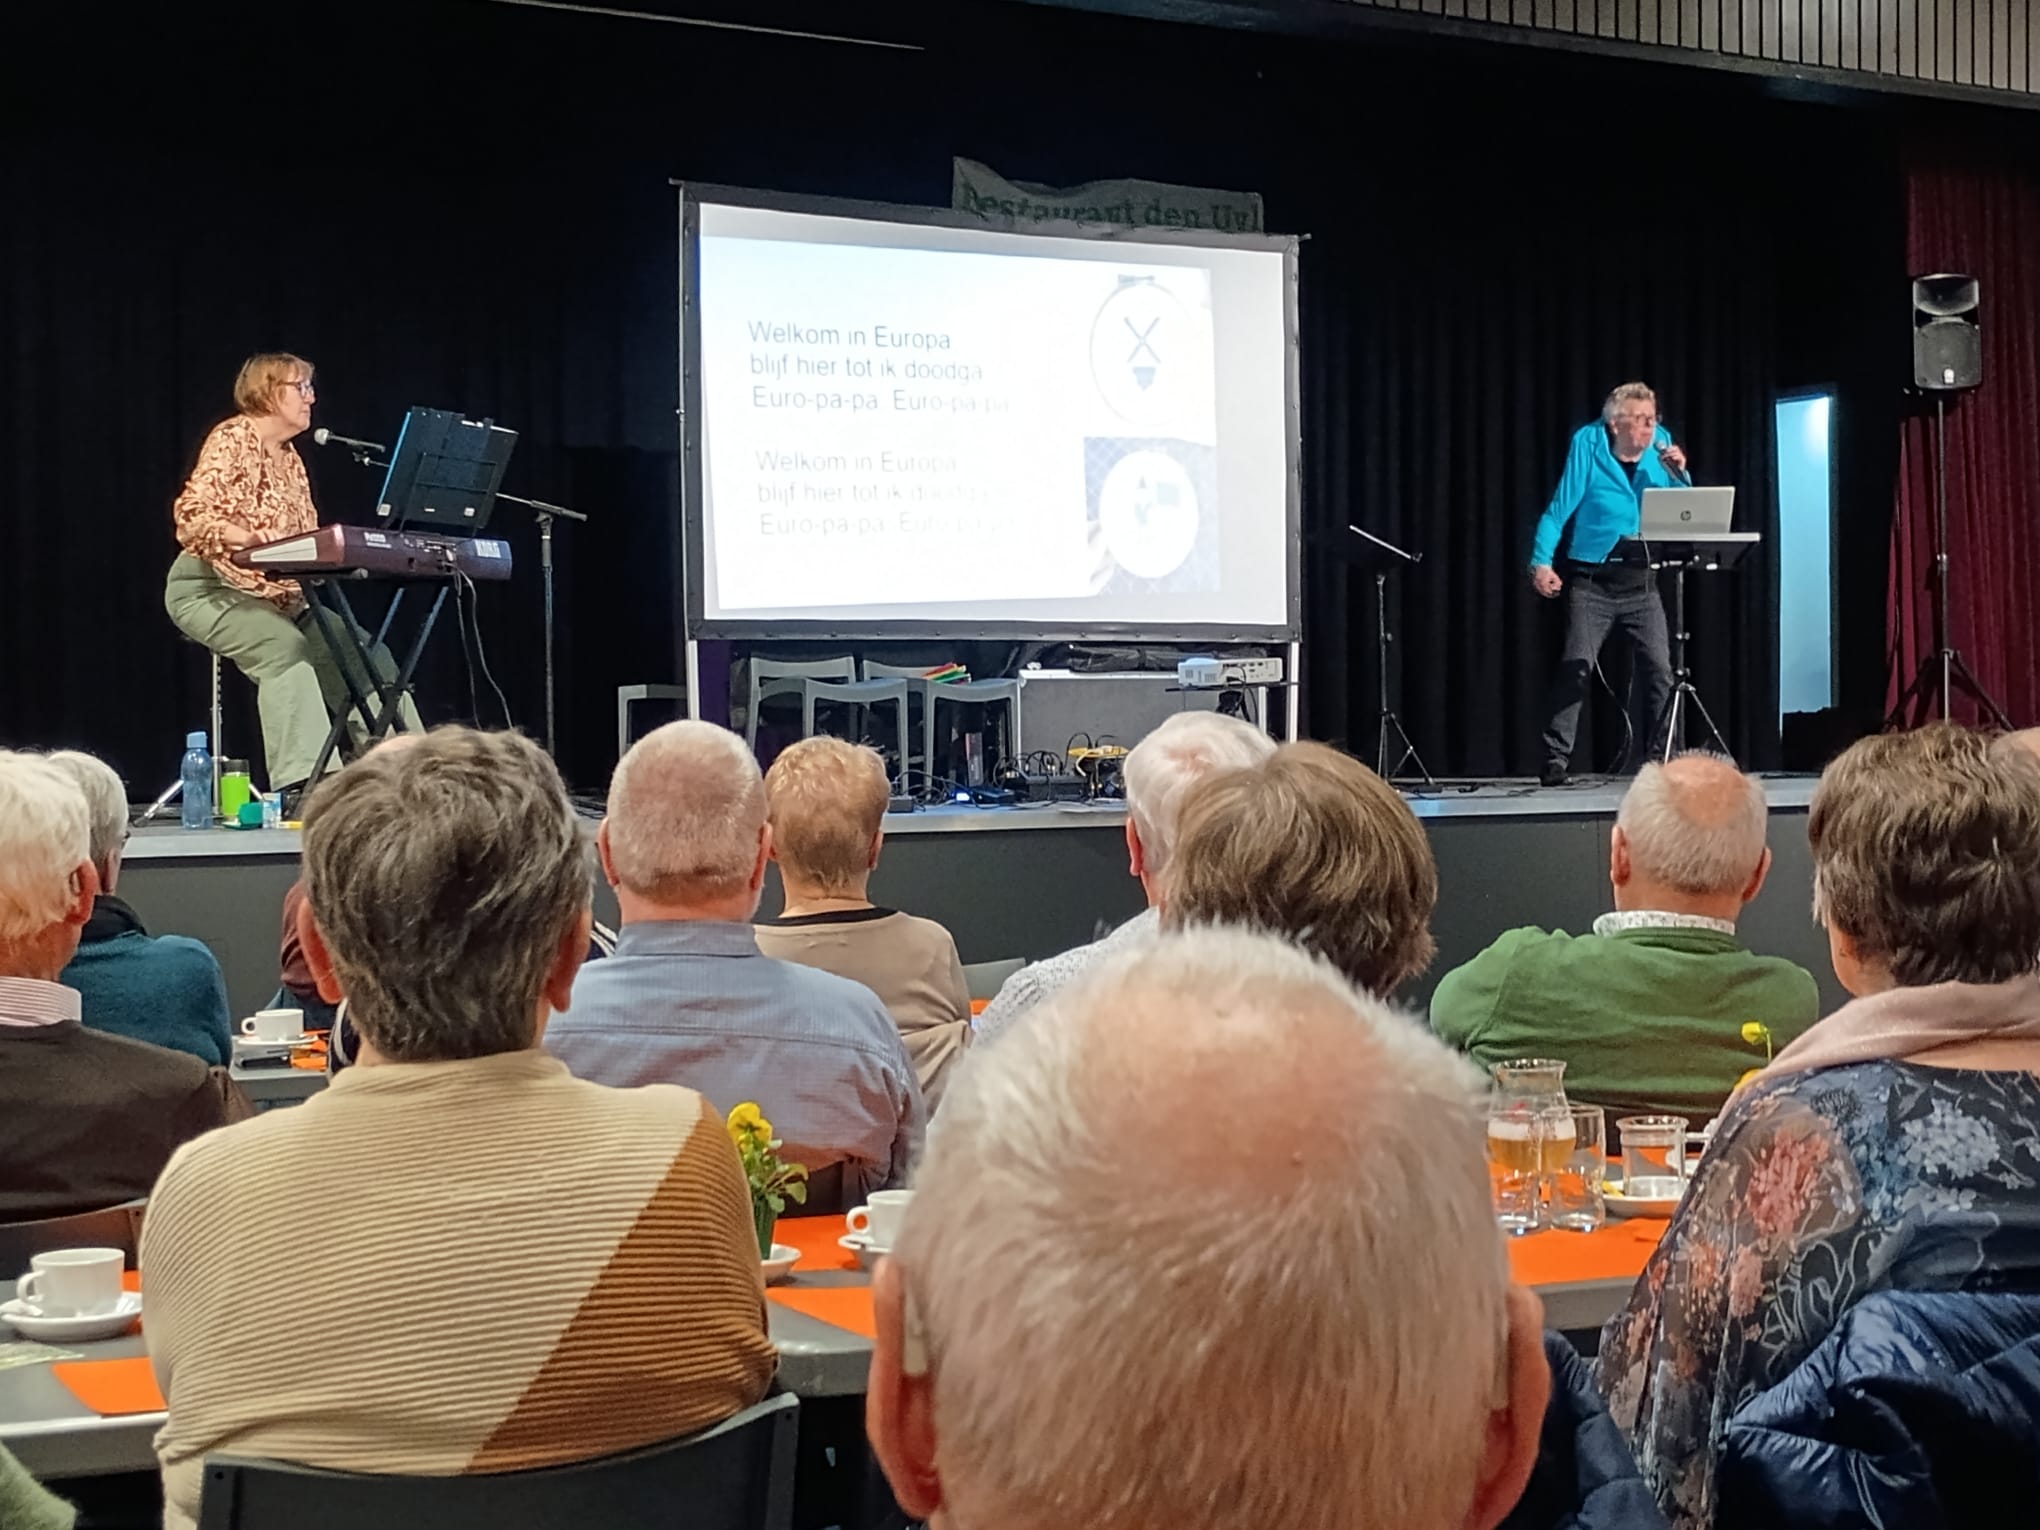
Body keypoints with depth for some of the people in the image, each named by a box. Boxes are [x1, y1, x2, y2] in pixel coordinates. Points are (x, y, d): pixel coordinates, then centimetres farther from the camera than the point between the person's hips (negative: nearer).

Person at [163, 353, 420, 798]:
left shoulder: (290, 458, 16)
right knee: (285, 649, -34)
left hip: (282, 596, 8)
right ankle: (302, 787, -41)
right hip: (210, 591, -8)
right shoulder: (232, 439, -8)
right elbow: (192, 516, -19)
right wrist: (255, 539, -34)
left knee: (366, 652, -6)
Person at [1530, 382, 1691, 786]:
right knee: (1576, 666, -12)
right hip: (1591, 581, -4)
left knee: (1658, 668, -3)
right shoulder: (1588, 445, -6)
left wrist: (1679, 474, -11)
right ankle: (1555, 762, -9)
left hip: (1641, 583, 4)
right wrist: (1541, 562, -15)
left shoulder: (1661, 447, 5)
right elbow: (1559, 509, -6)